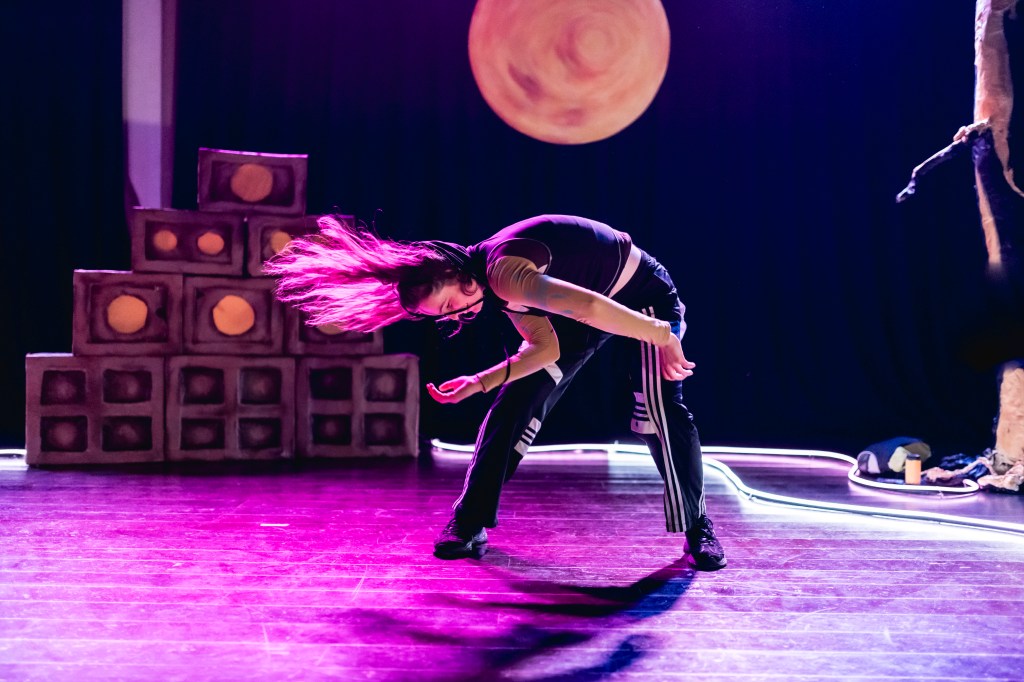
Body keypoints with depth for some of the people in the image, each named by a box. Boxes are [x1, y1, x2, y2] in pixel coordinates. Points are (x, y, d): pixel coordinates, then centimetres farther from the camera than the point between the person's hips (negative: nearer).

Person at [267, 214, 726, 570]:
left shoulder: (503, 270, -34)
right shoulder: (500, 287, -5)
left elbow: (587, 307, -45)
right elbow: (545, 347, -4)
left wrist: (664, 337, -38)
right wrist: (480, 382, -11)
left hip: (644, 297, -8)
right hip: (590, 305, 8)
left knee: (657, 409, -23)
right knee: (519, 402, -1)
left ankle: (697, 528, -4)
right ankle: (470, 522, 4)